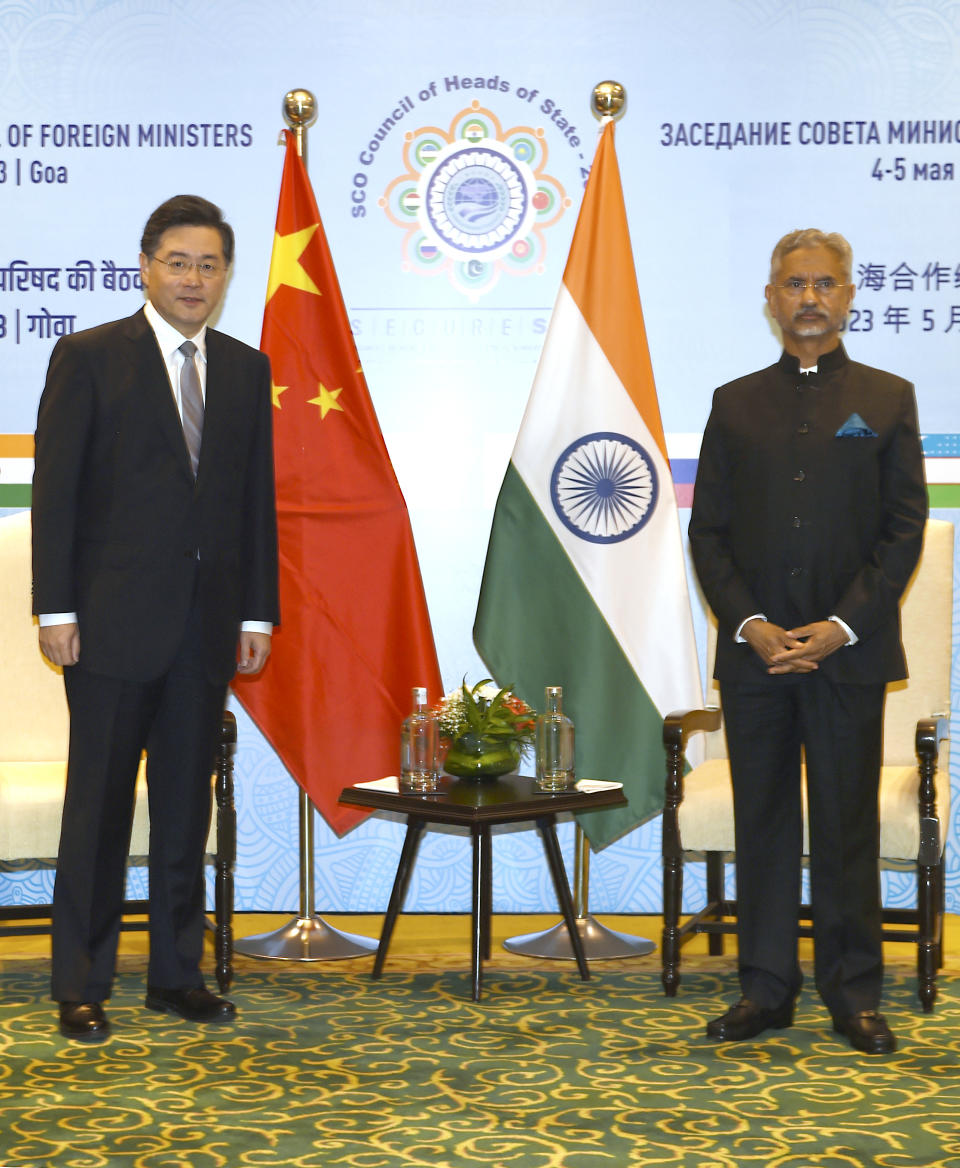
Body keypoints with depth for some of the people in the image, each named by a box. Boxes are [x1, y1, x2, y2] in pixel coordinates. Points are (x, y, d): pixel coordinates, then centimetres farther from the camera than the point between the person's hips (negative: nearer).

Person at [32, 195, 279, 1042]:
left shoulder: (246, 369, 11)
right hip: (114, 622, -4)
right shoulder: (89, 358, -1)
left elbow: (257, 498, 11)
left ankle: (177, 974, 22)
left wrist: (258, 612, 7)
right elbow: (56, 490, -4)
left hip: (207, 625, 4)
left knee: (187, 806, 11)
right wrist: (56, 609, -10)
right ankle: (82, 987, 13)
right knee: (99, 805, 2)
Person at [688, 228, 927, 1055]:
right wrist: (749, 625, -8)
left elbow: (906, 528, 0)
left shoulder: (888, 399, 6)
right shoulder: (735, 404, 10)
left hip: (850, 649, -1)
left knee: (848, 826, 4)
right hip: (754, 650, 2)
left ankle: (854, 995, 14)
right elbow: (708, 530, 6)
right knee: (763, 824, 7)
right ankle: (766, 988, 17)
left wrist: (842, 626, -10)